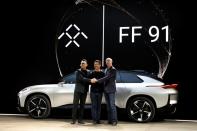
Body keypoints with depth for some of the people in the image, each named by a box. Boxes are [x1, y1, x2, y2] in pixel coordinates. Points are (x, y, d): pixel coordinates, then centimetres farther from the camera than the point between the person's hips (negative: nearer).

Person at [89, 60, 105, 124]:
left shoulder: (102, 73, 5)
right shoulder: (92, 73, 7)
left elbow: (103, 82, 2)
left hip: (100, 91, 1)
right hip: (93, 91, 0)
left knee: (99, 105, 5)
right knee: (94, 105, -1)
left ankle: (98, 119, 11)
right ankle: (94, 119, 2)